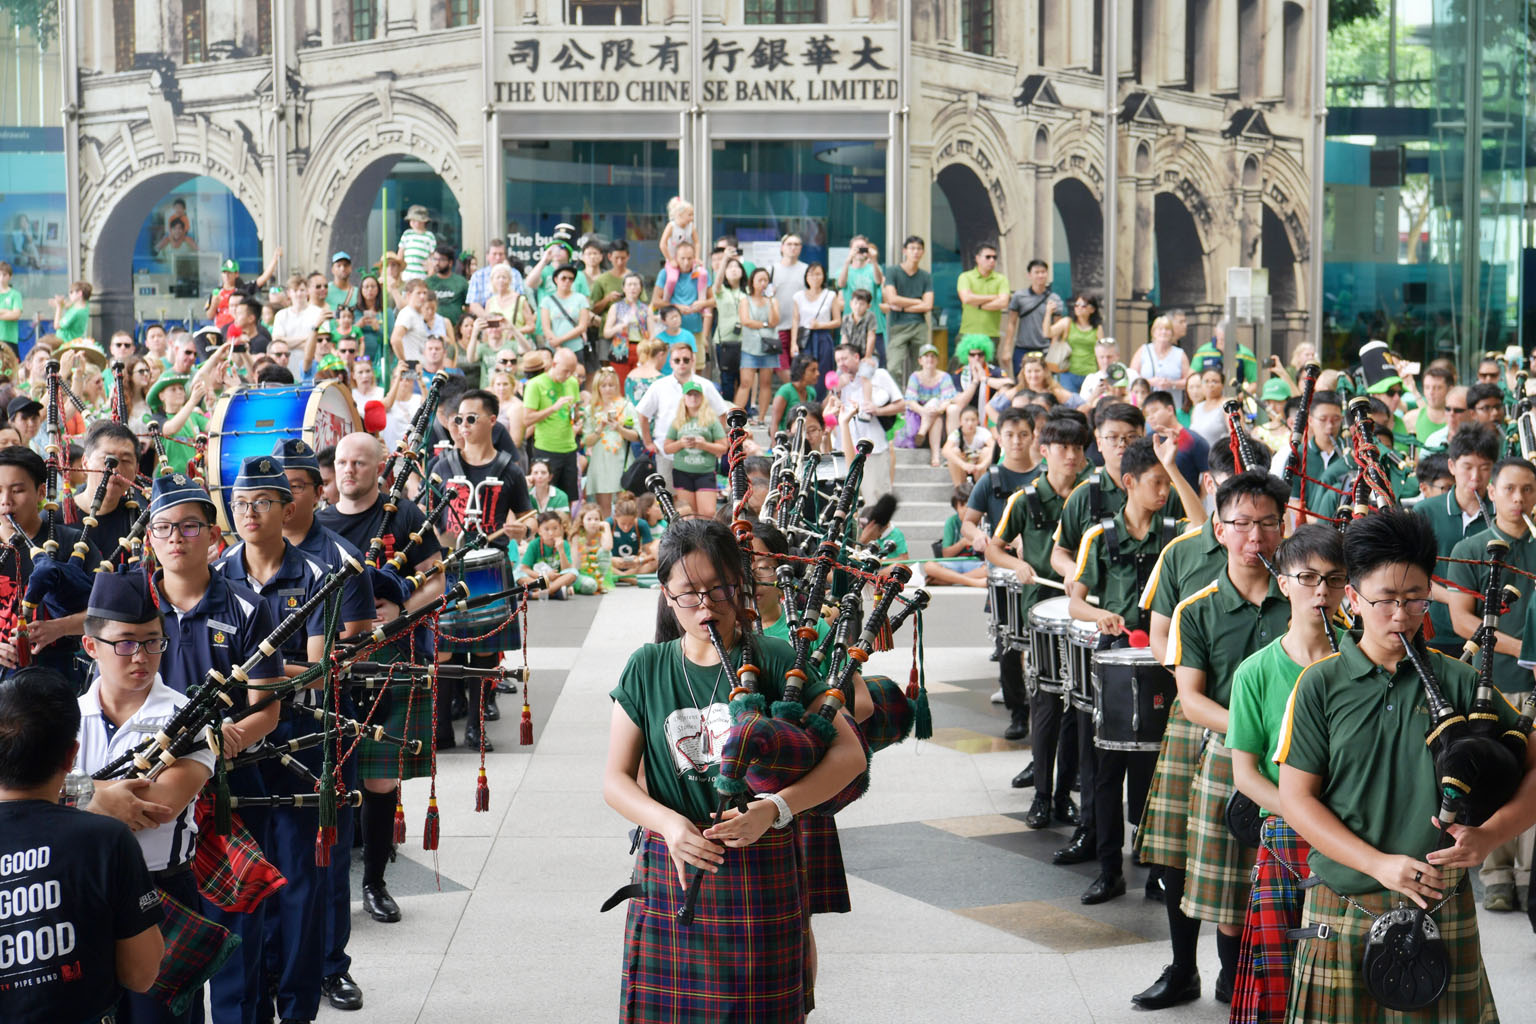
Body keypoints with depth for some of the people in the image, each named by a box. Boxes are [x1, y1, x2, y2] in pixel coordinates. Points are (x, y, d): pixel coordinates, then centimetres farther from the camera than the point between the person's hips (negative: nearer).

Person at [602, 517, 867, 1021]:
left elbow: (849, 753, -5)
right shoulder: (646, 669, 5)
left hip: (761, 875, -1)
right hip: (671, 879, 2)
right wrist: (668, 823, -15)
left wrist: (773, 809, -19)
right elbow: (616, 780, 6)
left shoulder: (773, 660, -2)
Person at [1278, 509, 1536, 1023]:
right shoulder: (1321, 684, 1)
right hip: (1344, 908, -1)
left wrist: (1489, 834, -13)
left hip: (1444, 910, 1)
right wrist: (1381, 864, -13)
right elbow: (1297, 799, -2)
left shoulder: (1458, 682, 4)